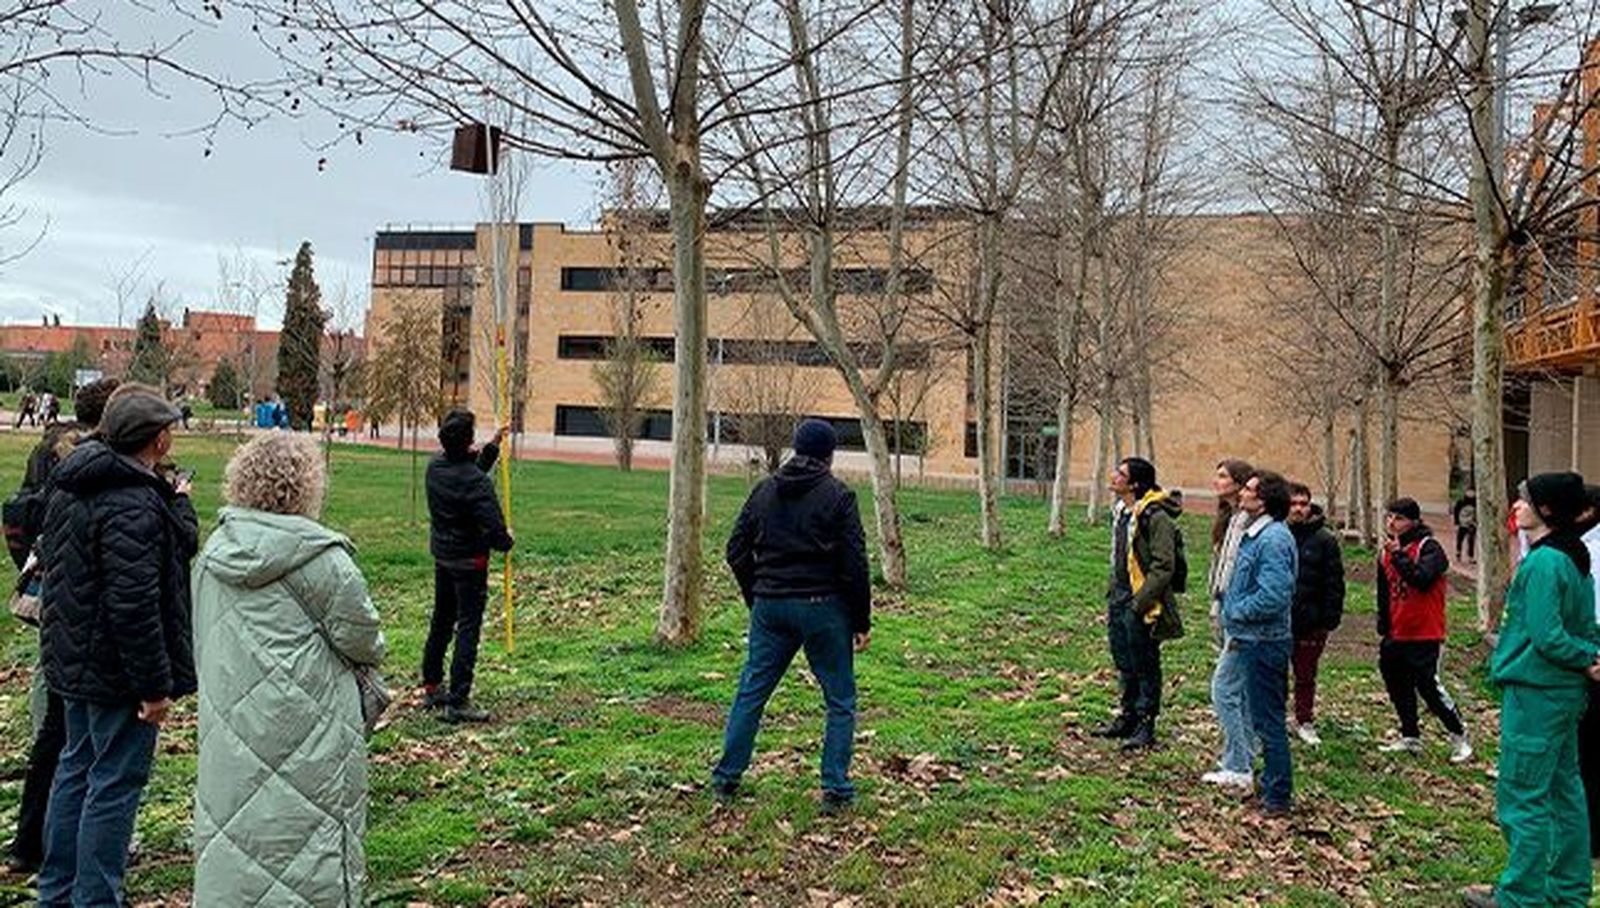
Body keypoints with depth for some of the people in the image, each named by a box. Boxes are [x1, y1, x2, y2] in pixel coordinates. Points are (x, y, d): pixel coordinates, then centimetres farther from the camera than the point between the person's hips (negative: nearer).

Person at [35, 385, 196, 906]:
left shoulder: (70, 488, 7)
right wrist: (155, 685, -21)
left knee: (76, 771, 21)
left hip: (74, 662, 10)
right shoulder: (134, 505, -24)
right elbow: (134, 605, -27)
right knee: (114, 784, 1)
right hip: (118, 670, -10)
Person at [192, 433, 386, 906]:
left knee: (230, 834, 15)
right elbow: (361, 637, -11)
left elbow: (202, 643, 14)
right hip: (304, 731, -6)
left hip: (228, 732, 7)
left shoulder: (213, 552, 5)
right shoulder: (319, 557, -18)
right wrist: (373, 654, 11)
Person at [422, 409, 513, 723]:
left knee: (441, 622, 20)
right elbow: (493, 527, -24)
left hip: (441, 556, 8)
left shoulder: (435, 467, -1)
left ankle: (431, 687, 31)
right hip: (469, 562, -8)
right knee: (468, 627, -2)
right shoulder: (476, 482, -24)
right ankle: (458, 701, 0)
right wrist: (506, 541, -3)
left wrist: (493, 445, 18)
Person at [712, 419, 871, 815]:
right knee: (840, 700, 8)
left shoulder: (763, 491, 7)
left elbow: (737, 550, 8)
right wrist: (862, 621, -3)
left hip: (770, 607, 4)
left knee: (751, 692, 13)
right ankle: (836, 790, 9)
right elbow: (854, 564, -9)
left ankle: (726, 779, 19)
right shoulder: (838, 496, -7)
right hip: (823, 608, -4)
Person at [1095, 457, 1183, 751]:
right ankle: (1129, 716, 31)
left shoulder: (1155, 517, -18)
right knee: (1124, 663, 18)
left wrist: (1138, 604, -20)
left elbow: (1163, 567, -20)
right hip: (1120, 600, 9)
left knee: (1145, 666, 3)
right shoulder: (1121, 512, 11)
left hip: (1141, 606, -9)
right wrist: (1111, 598, 17)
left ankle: (1146, 725, 13)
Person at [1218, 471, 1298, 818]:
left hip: (1265, 643, -10)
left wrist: (1234, 612, -13)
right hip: (1252, 642, 10)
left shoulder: (1273, 540, -20)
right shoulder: (1256, 535, 12)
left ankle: (1277, 798, 10)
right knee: (1263, 719, 19)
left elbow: (1273, 597, -27)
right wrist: (1235, 628, 13)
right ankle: (1271, 786, 32)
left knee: (1268, 721, -1)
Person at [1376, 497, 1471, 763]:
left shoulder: (1429, 548, -11)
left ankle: (1459, 737, 10)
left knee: (1428, 686, -7)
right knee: (1398, 688, 13)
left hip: (1424, 636, -7)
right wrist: (1384, 627, 19)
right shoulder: (1386, 552, 9)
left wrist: (1399, 555, -27)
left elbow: (1423, 579, -30)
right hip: (1396, 636, 8)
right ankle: (1410, 738, 27)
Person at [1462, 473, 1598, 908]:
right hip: (1564, 693, 10)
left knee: (1523, 798, -1)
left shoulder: (1543, 563, -20)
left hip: (1535, 693, -10)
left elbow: (1548, 637, -23)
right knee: (1564, 791, 17)